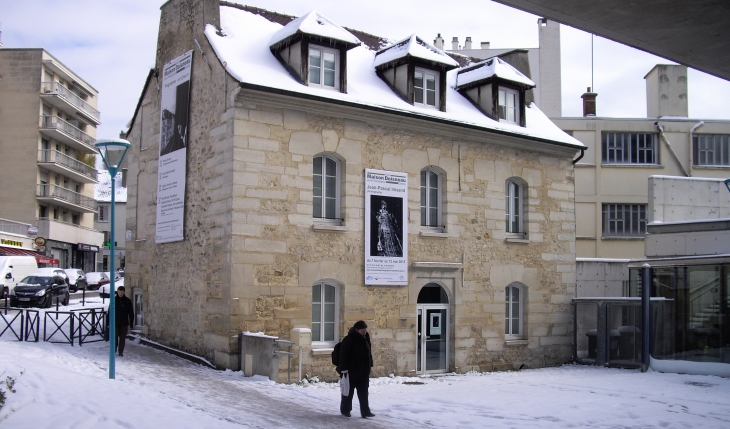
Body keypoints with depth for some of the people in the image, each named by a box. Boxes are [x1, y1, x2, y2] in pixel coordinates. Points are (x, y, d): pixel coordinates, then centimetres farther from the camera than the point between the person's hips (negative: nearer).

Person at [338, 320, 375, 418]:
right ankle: (345, 410, 22)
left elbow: (369, 354, 17)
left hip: (363, 372, 6)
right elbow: (343, 355, -18)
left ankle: (365, 411, 8)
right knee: (348, 392, 8)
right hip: (351, 372, -6)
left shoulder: (366, 339, 7)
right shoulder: (349, 340, -17)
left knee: (363, 393, 6)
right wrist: (344, 370, -21)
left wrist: (369, 367, 16)